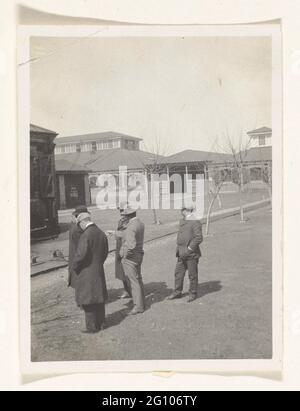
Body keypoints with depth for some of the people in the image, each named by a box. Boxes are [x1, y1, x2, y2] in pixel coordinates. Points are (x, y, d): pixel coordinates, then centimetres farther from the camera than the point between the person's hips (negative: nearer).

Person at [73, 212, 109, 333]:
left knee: (88, 301, 4)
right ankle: (100, 323, 30)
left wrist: (75, 267, -7)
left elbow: (81, 254, -23)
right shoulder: (101, 234, 5)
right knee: (99, 298, 18)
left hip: (87, 273, -8)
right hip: (99, 271, 8)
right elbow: (105, 252, 12)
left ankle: (92, 327, 12)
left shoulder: (86, 235, -20)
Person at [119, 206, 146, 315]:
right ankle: (141, 303, 30)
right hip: (139, 254, 9)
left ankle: (138, 306, 6)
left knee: (134, 282, -1)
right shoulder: (140, 224, 5)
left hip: (130, 257, -9)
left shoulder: (131, 227, -23)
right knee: (138, 280, 18)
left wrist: (125, 254, -15)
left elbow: (131, 245, -33)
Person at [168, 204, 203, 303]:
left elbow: (199, 238, -19)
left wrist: (188, 249, -19)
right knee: (178, 272, 12)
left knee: (192, 275, 6)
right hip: (182, 254, 8)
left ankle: (193, 293, 21)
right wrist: (178, 248, 11)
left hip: (191, 254, -8)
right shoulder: (182, 221, 12)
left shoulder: (195, 222, -14)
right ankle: (177, 292, 25)